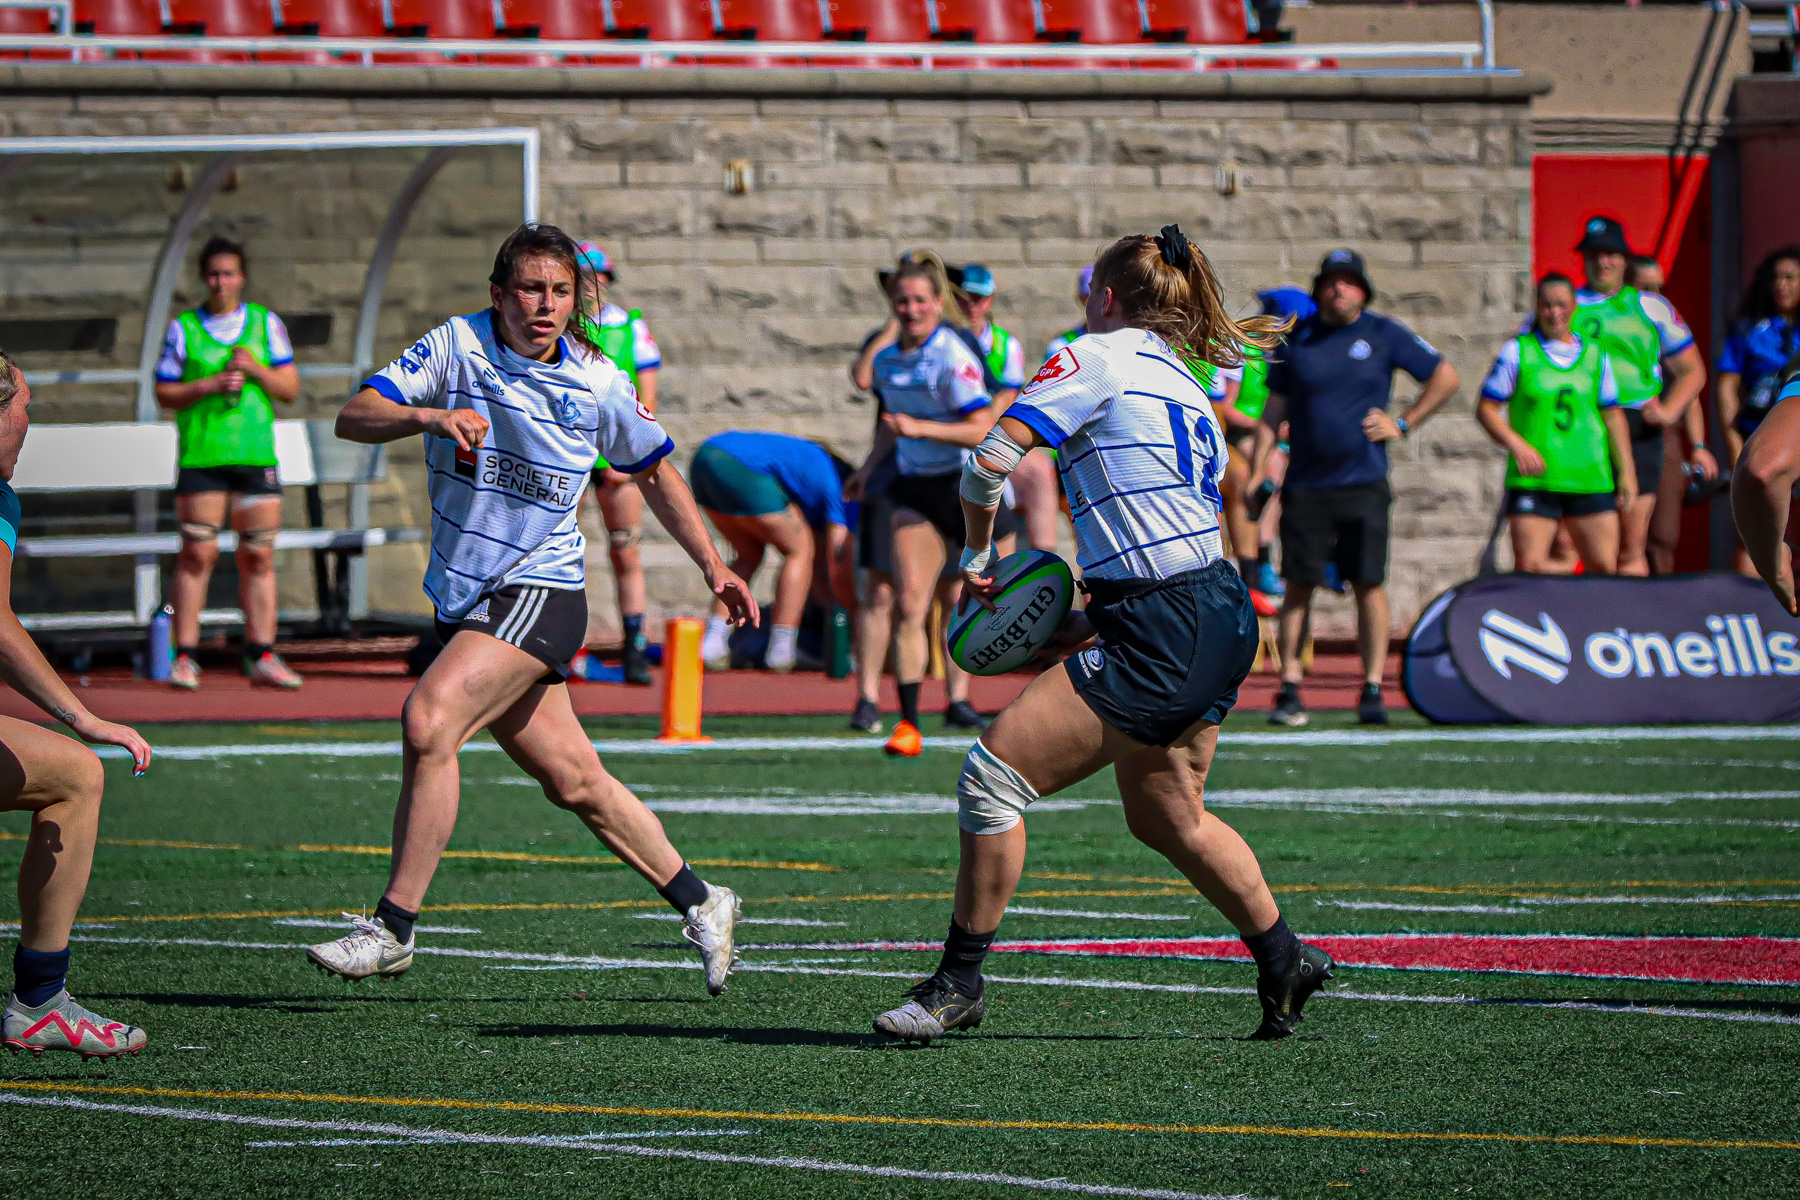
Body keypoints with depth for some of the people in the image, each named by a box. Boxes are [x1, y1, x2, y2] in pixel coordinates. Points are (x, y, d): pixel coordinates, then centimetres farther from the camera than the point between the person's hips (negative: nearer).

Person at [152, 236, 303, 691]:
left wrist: (255, 370, -10)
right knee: (197, 553, -7)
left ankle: (261, 656, 6)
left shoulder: (266, 324, 10)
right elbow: (164, 393, 4)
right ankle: (186, 657, -4)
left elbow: (290, 388, 8)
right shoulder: (182, 329, 5)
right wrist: (211, 385, -11)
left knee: (259, 556, 2)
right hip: (200, 457, -2)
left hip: (256, 456, 2)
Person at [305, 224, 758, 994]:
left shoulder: (595, 383, -2)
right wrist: (429, 417, -29)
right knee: (573, 782, 9)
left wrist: (710, 566, 17)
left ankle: (392, 929, -20)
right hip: (463, 603, 3)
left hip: (540, 592, -3)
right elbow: (353, 418, -11)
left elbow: (654, 470, 16)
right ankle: (701, 906, 27)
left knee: (429, 719, -25)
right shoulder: (457, 346, -2)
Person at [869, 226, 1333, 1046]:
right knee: (1166, 818, 25)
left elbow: (991, 460, -13)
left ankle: (958, 984, -3)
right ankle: (1285, 963, 35)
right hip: (1216, 619, 9)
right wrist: (1090, 612, 20)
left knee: (994, 772, -7)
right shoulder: (1185, 385, 21)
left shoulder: (1098, 358, -4)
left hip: (1157, 636, -9)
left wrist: (977, 555, 2)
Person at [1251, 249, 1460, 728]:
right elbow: (1274, 409, 11)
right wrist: (1256, 473, 4)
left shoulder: (1384, 335, 2)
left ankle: (1373, 690, 2)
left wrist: (1403, 425, 2)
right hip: (1305, 485, 1)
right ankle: (1289, 689, 5)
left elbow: (1445, 377, 10)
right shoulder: (1297, 339, 7)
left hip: (1363, 485, -1)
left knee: (1369, 585, -4)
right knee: (1298, 585, -1)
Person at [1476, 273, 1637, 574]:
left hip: (1590, 479, 3)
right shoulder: (1518, 352, 3)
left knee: (1604, 569, -1)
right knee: (1529, 569, -11)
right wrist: (1516, 445, -12)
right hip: (1533, 479, -3)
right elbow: (1486, 409, 3)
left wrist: (1626, 472, 12)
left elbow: (1612, 416, 18)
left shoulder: (1595, 355, 13)